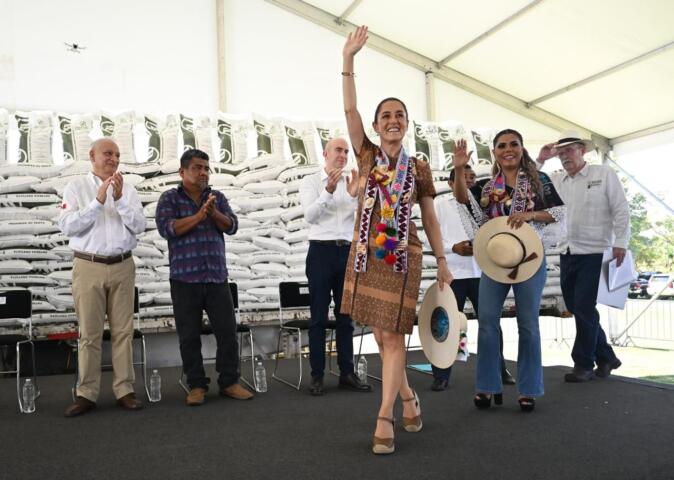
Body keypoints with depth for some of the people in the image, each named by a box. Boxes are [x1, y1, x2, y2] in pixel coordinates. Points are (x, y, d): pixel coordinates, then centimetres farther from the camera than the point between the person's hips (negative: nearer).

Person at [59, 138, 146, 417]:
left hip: (122, 267, 2)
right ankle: (86, 394, 9)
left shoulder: (127, 189, 9)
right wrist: (98, 201, -16)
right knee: (89, 333, 1)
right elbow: (67, 226, -9)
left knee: (123, 331, 3)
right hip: (89, 267, -2)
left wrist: (120, 199, -14)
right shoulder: (76, 187, 3)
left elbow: (139, 226, -1)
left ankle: (124, 390, 9)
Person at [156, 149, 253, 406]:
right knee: (189, 335, 4)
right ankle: (197, 385, 16)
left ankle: (229, 382, 15)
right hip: (184, 278, -2)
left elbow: (232, 226, 1)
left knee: (227, 331, 2)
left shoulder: (217, 197, 12)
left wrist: (213, 212, -17)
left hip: (217, 276, 2)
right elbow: (166, 228, -12)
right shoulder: (169, 198, 3)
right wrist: (200, 215, -16)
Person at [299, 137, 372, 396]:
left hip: (348, 251, 4)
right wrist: (328, 190, -22)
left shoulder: (352, 183, 12)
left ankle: (347, 373, 16)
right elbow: (310, 215, -12)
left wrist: (355, 195, -14)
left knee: (346, 316, 9)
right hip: (321, 250, -3)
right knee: (319, 316, 0)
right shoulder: (310, 181, 3)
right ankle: (317, 376, 7)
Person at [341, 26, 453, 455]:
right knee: (381, 335, 10)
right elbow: (349, 110, -6)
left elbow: (431, 218, 7)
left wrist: (442, 262, 6)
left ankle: (385, 418, 1)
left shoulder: (419, 169, 3)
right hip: (366, 254, 2)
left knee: (393, 336, -4)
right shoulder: (367, 155, 4)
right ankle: (408, 396, 31)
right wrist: (349, 59, -13)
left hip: (403, 257, -2)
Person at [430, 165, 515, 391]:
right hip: (453, 271, -3)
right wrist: (454, 247, -17)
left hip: (482, 271, 3)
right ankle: (441, 376, 7)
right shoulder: (441, 203, 7)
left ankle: (499, 370, 24)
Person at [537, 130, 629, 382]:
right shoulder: (556, 179, 10)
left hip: (594, 253, -5)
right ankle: (606, 357, 27)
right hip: (567, 254, 6)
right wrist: (540, 160, 0)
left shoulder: (604, 174, -1)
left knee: (584, 308, -6)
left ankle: (584, 364, 8)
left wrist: (620, 243, -10)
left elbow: (621, 210, -4)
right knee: (575, 307, 10)